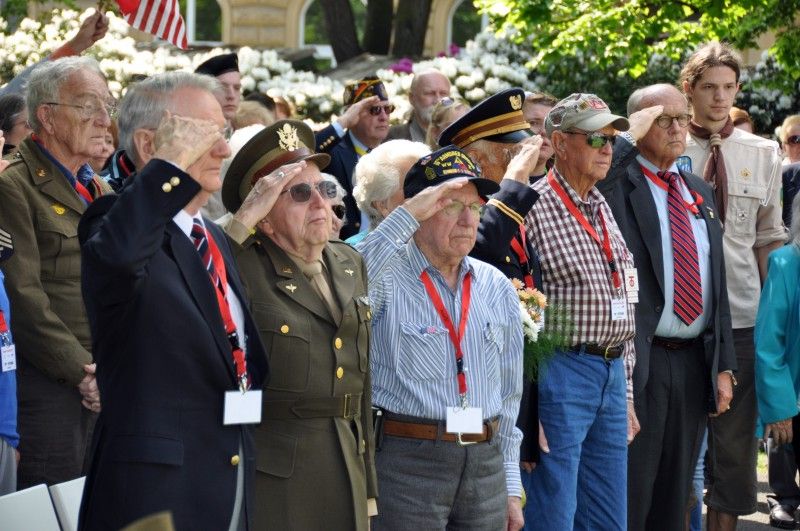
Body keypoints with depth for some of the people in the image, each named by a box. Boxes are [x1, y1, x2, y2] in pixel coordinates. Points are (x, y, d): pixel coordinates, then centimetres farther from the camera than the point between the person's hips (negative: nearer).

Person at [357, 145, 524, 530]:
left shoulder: (496, 288, 12)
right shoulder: (387, 280, -5)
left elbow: (508, 395, 16)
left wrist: (511, 488, 14)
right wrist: (406, 216, -24)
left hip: (485, 462, 5)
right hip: (407, 460, -5)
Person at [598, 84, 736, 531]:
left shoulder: (700, 191, 16)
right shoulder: (617, 183, -4)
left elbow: (717, 283, 17)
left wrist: (723, 365, 12)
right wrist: (631, 138, -16)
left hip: (694, 361, 6)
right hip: (637, 360, -6)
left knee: (676, 494, 13)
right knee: (629, 494, -2)